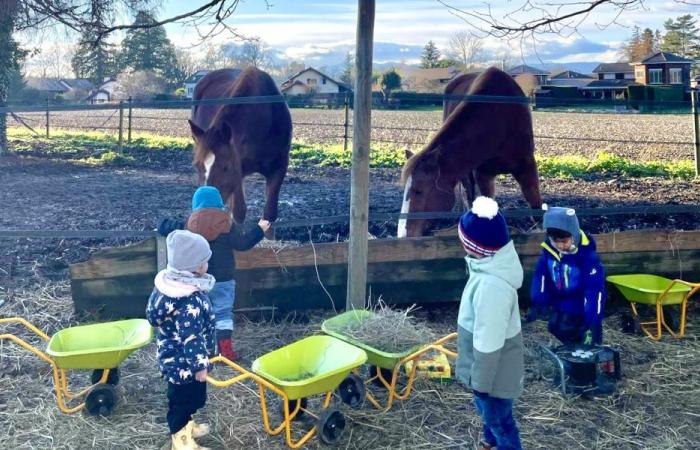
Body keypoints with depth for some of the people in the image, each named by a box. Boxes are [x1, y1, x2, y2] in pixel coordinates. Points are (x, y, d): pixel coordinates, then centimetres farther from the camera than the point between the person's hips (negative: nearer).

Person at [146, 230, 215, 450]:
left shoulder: (171, 281, -4)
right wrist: (200, 365, -20)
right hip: (184, 362, -9)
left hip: (173, 356, 9)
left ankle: (186, 426, 48)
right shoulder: (189, 302, -34)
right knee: (183, 399, 10)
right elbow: (191, 338, -30)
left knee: (190, 397, 28)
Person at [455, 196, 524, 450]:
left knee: (498, 418, 14)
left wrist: (480, 380, -17)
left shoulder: (491, 285, -37)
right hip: (489, 363, 9)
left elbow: (488, 342, -28)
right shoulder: (495, 265, -6)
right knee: (487, 411, 31)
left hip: (493, 369, -9)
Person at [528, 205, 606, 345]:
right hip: (558, 307, 5)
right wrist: (540, 302, -7)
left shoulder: (587, 254, -30)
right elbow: (541, 275, -1)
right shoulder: (548, 248, -15)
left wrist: (593, 322, -34)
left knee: (587, 344, 4)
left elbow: (594, 289, -31)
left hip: (582, 310, -5)